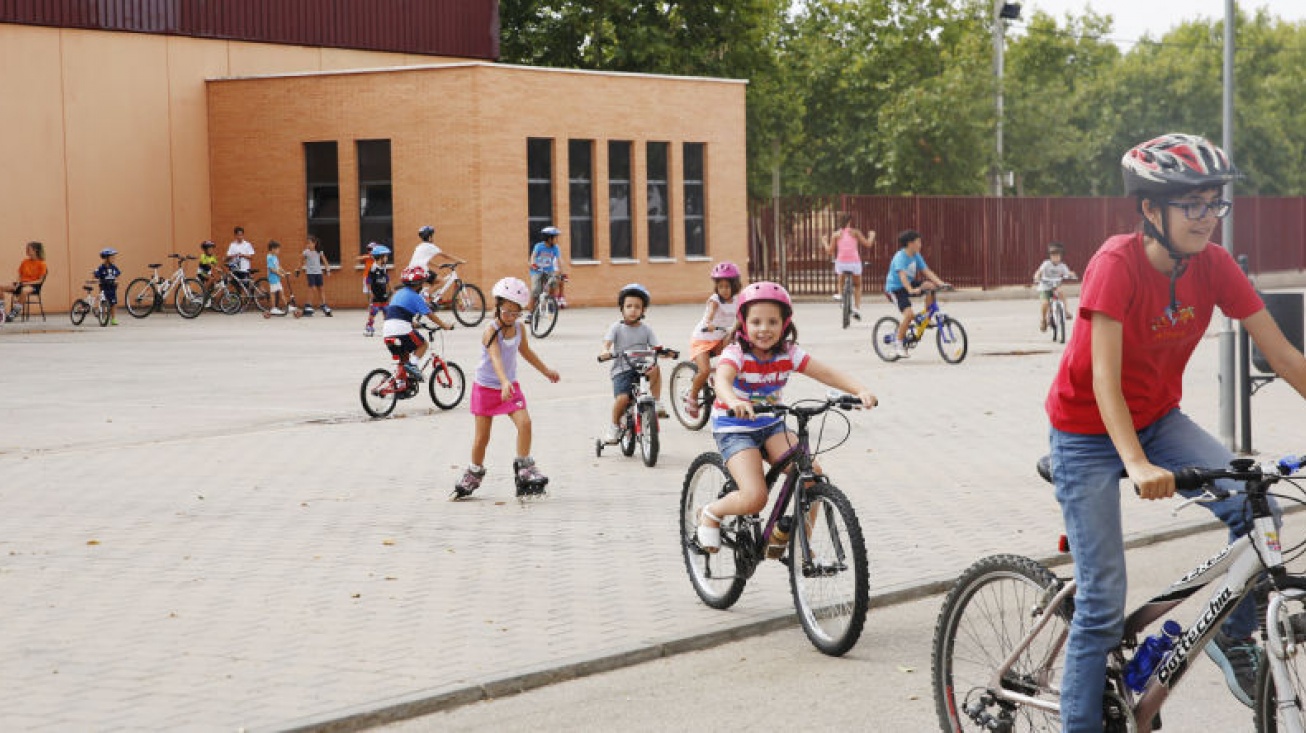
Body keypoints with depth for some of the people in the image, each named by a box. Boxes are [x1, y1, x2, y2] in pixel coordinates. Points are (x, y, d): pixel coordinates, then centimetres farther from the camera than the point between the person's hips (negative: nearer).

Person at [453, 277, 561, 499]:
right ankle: (474, 473, 23)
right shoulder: (491, 331, -21)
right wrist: (505, 382, -54)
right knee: (482, 436, 3)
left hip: (510, 386, 4)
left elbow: (525, 351, 19)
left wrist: (546, 370, 30)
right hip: (486, 387, -4)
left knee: (524, 422, -17)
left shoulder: (519, 329, -1)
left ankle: (523, 467, -5)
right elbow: (496, 358, -38)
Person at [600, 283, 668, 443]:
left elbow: (657, 347, 1)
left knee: (655, 369, -32)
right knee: (622, 398, -25)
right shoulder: (617, 327, 4)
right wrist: (605, 352, -34)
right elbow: (607, 342, -11)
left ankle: (657, 403, -19)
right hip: (622, 370, -2)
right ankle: (614, 425, 2)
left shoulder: (645, 329, 9)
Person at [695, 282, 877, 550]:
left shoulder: (789, 354, -6)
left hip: (771, 426, 5)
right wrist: (734, 402, -63)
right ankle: (710, 514, 9)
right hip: (734, 430, -5)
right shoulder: (736, 353, -19)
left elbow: (827, 373, -15)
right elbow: (722, 379, -40)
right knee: (755, 498, -23)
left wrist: (860, 391, -33)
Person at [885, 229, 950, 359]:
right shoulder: (900, 257, -22)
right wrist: (911, 290, -49)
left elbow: (926, 271, -1)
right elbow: (902, 275, -35)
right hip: (895, 288, -8)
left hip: (909, 285, 8)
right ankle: (898, 341, -9)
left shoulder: (916, 256, 2)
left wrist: (940, 283, -14)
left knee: (930, 286, -15)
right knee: (909, 314, -25)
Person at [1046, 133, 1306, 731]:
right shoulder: (1117, 265, -26)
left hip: (1158, 421, 5)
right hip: (1089, 433, -4)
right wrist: (1137, 465, -45)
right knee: (1104, 602, -8)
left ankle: (1234, 636, 3)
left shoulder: (1213, 265, -12)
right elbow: (1104, 381, -32)